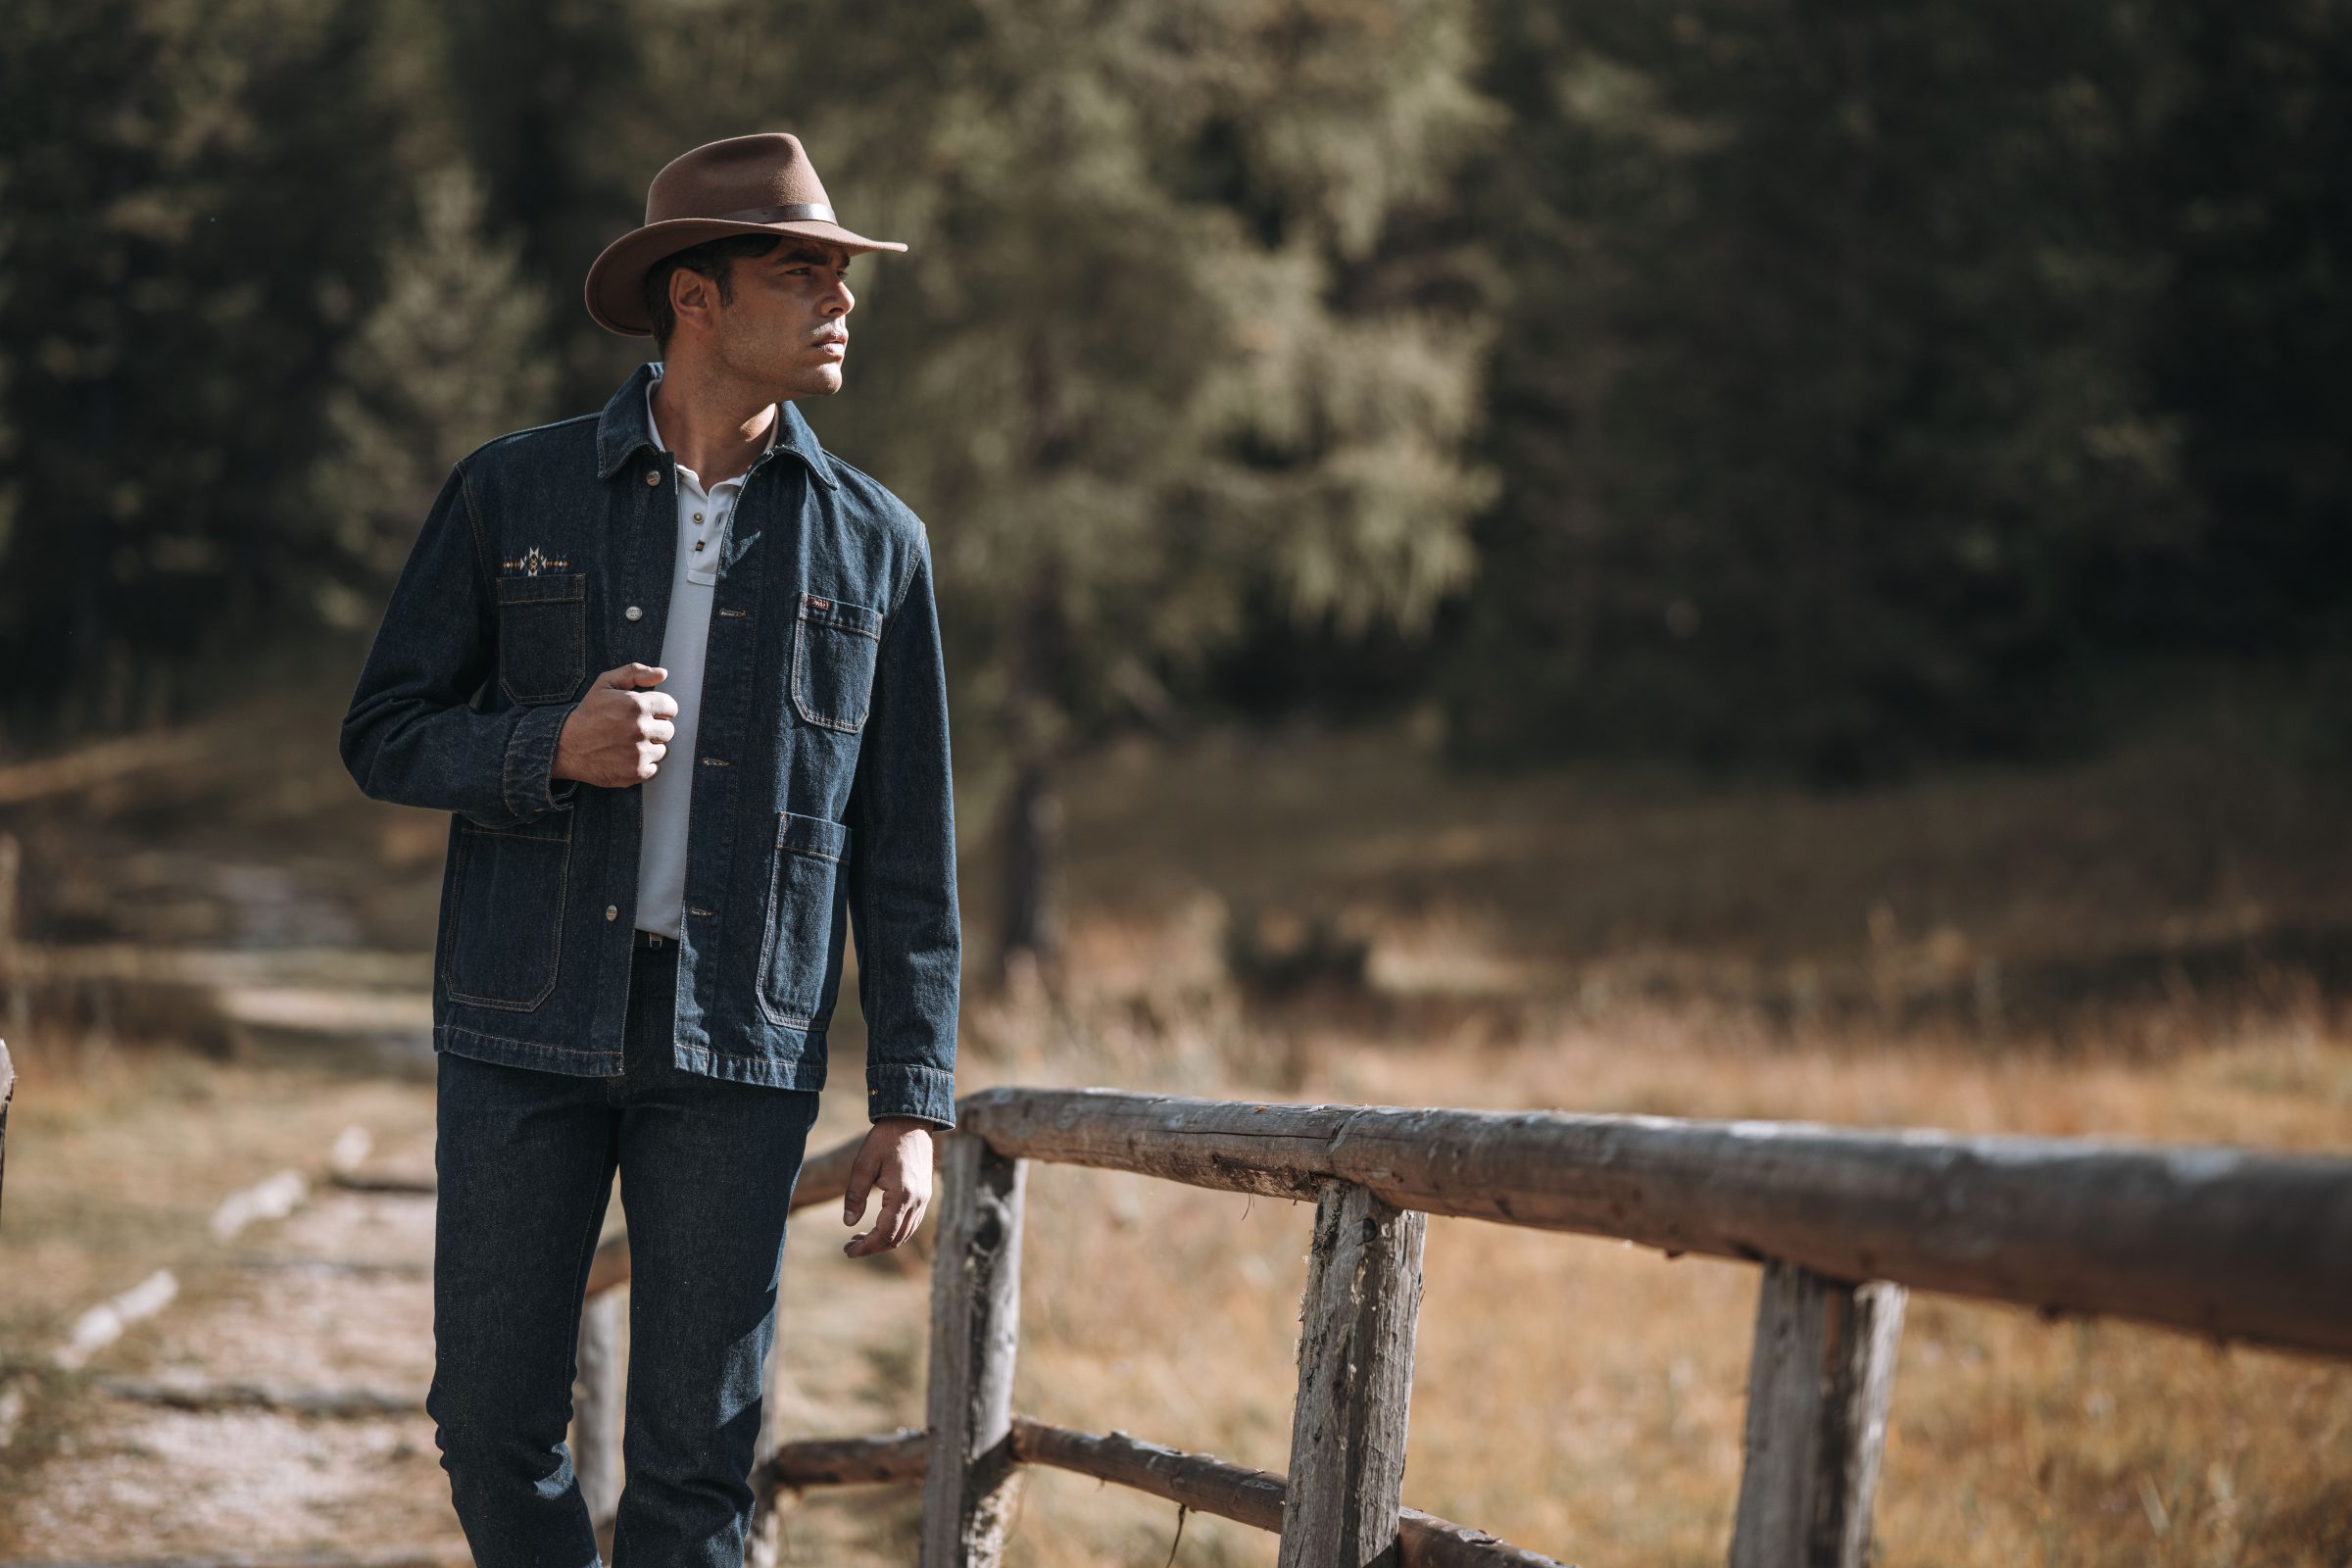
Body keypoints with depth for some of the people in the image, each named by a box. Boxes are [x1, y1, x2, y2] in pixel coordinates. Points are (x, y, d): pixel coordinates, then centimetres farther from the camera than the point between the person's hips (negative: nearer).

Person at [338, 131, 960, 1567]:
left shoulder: (872, 543, 3)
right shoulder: (512, 495, 2)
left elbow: (906, 846, 5)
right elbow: (387, 735, 3)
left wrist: (914, 1100, 0)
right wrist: (556, 748, -17)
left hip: (738, 1043, 0)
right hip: (529, 1020, 0)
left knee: (696, 1453, 1)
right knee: (495, 1419, 4)